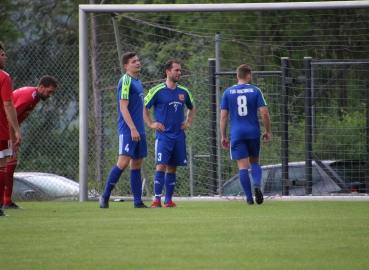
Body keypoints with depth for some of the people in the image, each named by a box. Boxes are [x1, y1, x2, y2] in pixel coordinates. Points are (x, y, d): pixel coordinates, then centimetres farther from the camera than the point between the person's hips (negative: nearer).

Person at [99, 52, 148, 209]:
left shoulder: (138, 82, 18)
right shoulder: (126, 81, -9)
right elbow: (123, 107, -15)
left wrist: (140, 130, 18)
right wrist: (133, 129, -20)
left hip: (138, 130, 9)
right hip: (128, 130, -9)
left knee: (137, 164, 7)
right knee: (123, 162, -14)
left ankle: (138, 201, 7)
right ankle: (105, 196, -8)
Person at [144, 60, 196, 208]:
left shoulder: (184, 92, 10)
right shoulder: (157, 91, -5)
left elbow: (192, 108, 27)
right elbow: (143, 107, 1)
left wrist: (188, 122, 14)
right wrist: (151, 124, -4)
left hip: (179, 136, 4)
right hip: (163, 136, -4)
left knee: (172, 168, 7)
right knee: (161, 166, -12)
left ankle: (169, 201, 11)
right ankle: (157, 200, -11)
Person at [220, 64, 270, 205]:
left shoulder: (228, 93, 4)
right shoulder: (255, 91, 0)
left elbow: (223, 116, 2)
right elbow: (264, 113, -5)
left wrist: (223, 137, 8)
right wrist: (267, 131, 7)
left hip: (237, 134, 0)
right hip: (253, 133, 0)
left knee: (243, 166, 1)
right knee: (254, 162, 16)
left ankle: (249, 198, -4)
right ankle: (257, 184, -11)